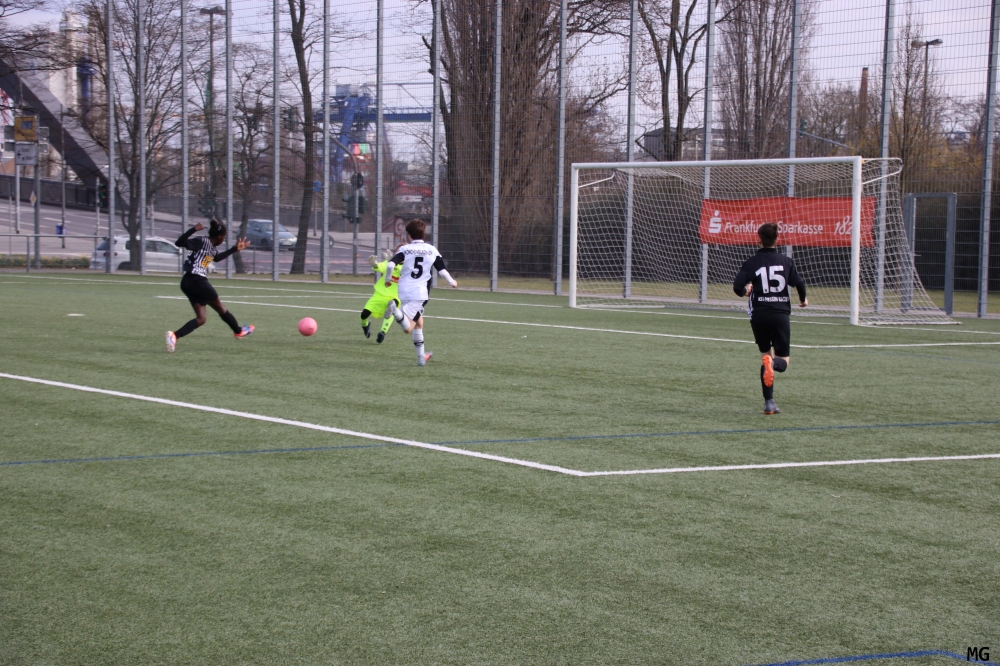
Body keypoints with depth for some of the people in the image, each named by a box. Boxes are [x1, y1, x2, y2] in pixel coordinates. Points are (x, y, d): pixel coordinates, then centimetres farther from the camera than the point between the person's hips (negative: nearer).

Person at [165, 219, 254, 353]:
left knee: (200, 318, 2)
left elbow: (217, 258, 36)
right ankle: (238, 331, 33)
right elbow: (179, 243, -22)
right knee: (219, 307, 13)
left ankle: (174, 336, -17)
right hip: (196, 280, -9)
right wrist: (193, 229, -35)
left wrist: (235, 249, 35)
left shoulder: (213, 248, 14)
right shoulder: (202, 242, -13)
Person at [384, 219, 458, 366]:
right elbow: (442, 270, 2)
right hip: (419, 293, -3)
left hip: (404, 291, 3)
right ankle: (396, 311, -39)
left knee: (419, 322, 22)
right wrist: (452, 282, 21)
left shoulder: (405, 249, 1)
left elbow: (390, 265, -13)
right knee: (408, 328, -8)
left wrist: (387, 280, 5)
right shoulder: (432, 250, 3)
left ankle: (421, 357, 26)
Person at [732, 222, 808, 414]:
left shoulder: (751, 263, 0)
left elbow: (737, 286, -7)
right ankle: (774, 363, -33)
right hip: (781, 314, 0)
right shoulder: (786, 261, 2)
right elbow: (799, 282, -7)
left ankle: (769, 402, 5)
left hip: (759, 315, 1)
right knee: (783, 360, 7)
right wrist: (803, 300, 13)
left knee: (765, 355, 15)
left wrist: (746, 291, 17)